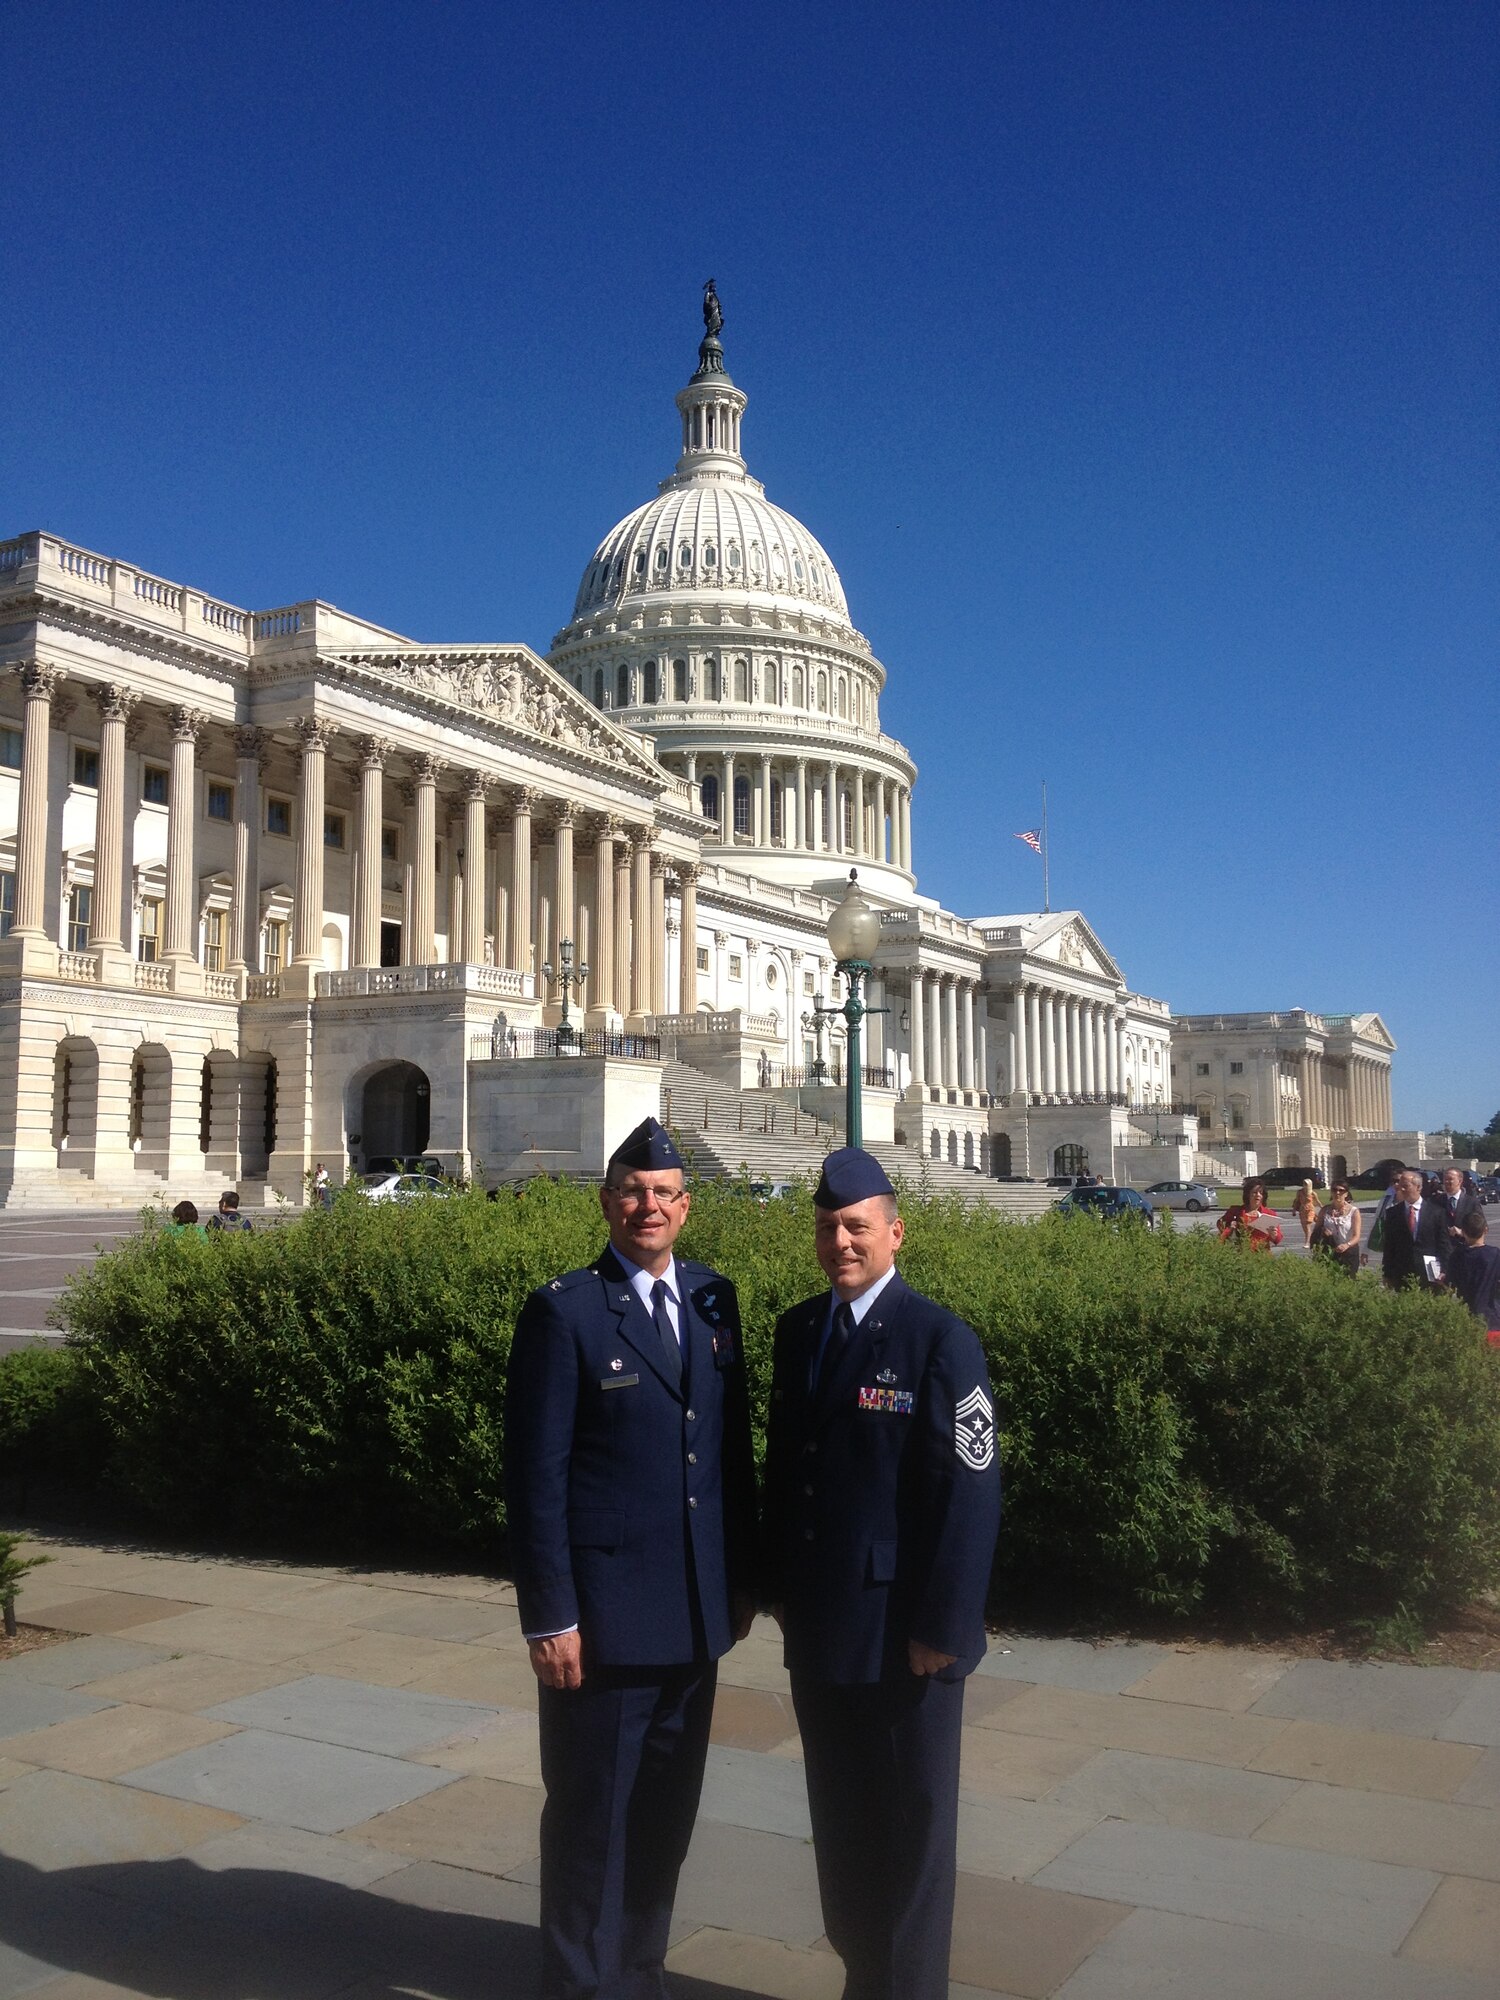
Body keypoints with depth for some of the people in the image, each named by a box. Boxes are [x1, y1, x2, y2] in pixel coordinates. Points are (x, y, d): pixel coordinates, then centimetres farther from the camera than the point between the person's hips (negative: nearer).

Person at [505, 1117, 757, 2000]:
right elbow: (537, 1477, -12)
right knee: (593, 1813, 9)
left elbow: (734, 1444, 11)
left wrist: (744, 1575, 11)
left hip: (695, 1612, 5)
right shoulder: (564, 1311, -11)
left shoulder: (713, 1298, 6)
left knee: (667, 1807, 18)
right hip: (604, 1614, -5)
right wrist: (550, 1617, -13)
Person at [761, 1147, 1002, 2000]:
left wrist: (942, 1627, -16)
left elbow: (970, 1493, -16)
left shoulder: (941, 1340, -14)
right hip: (818, 1627, 6)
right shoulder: (798, 1329, 5)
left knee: (909, 1827, 10)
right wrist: (782, 1584, 10)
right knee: (841, 1822, 19)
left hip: (900, 1634, -6)